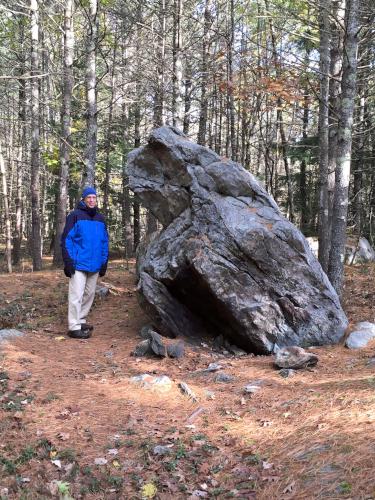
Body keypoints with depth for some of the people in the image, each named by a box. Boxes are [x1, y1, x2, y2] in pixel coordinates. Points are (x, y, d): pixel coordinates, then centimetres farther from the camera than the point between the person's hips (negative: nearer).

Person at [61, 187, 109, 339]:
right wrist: (68, 261, -14)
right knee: (76, 295, -7)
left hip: (95, 265, 6)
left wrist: (104, 262, 12)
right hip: (78, 264, -6)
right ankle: (74, 327, -4)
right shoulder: (75, 216, -5)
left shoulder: (100, 218, 12)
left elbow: (105, 241, 17)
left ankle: (81, 321, 26)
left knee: (89, 294, 13)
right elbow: (66, 239, -8)